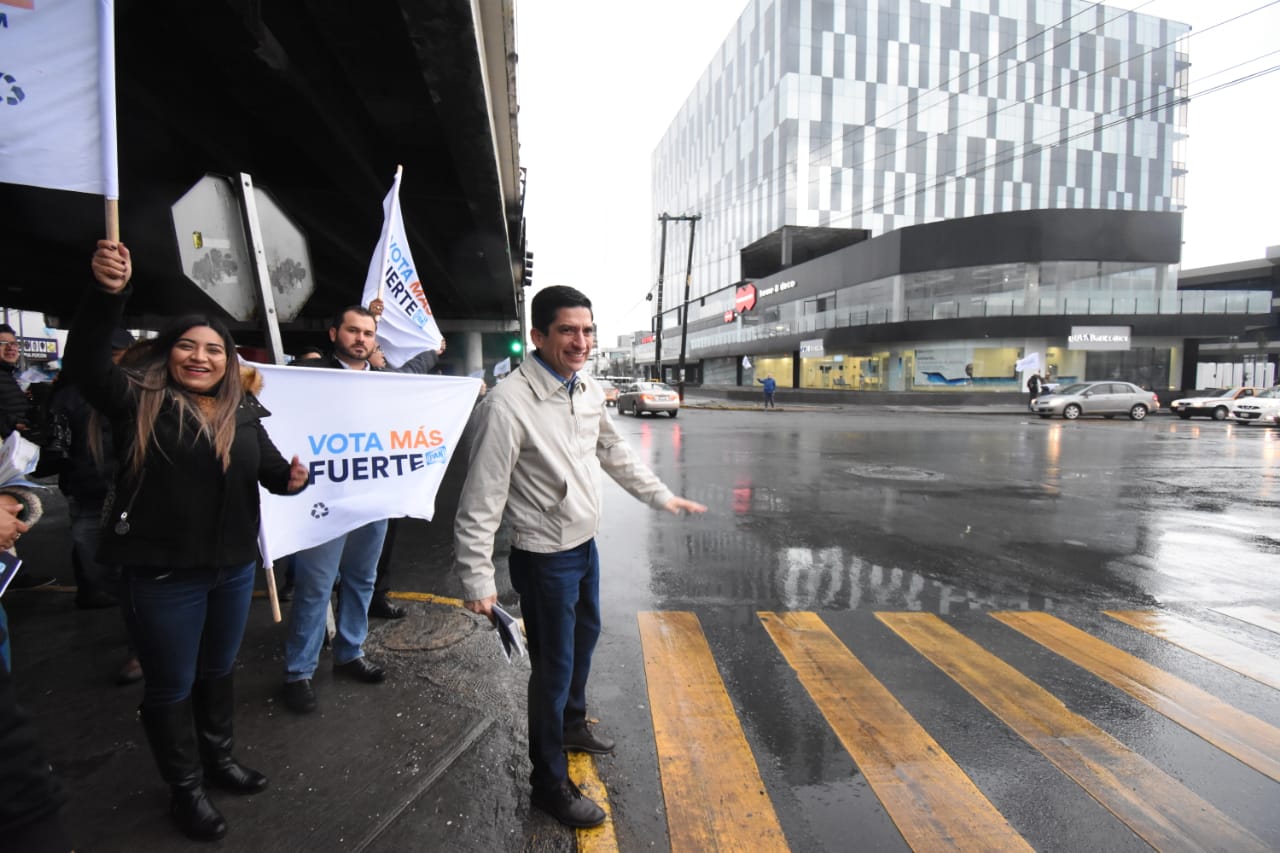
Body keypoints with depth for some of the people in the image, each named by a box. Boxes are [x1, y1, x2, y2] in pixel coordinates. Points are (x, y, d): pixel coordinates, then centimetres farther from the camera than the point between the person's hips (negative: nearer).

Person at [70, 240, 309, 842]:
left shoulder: (243, 413, 2)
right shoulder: (138, 401, -10)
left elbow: (270, 469, 6)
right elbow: (84, 362, -25)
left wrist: (293, 476, -19)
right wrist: (108, 294, -41)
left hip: (234, 567, 4)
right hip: (164, 573, -4)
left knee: (218, 670, 24)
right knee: (170, 686, 13)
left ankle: (217, 757, 46)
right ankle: (185, 789, 34)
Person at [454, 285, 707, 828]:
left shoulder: (588, 391, -1)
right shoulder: (509, 403, -26)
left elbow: (614, 452, 15)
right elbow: (482, 499, -23)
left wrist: (662, 497, 18)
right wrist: (478, 580, -21)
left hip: (586, 545, 8)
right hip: (545, 558, -8)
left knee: (586, 637, 26)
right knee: (554, 667, 7)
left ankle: (572, 726, 54)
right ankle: (551, 783, 30)